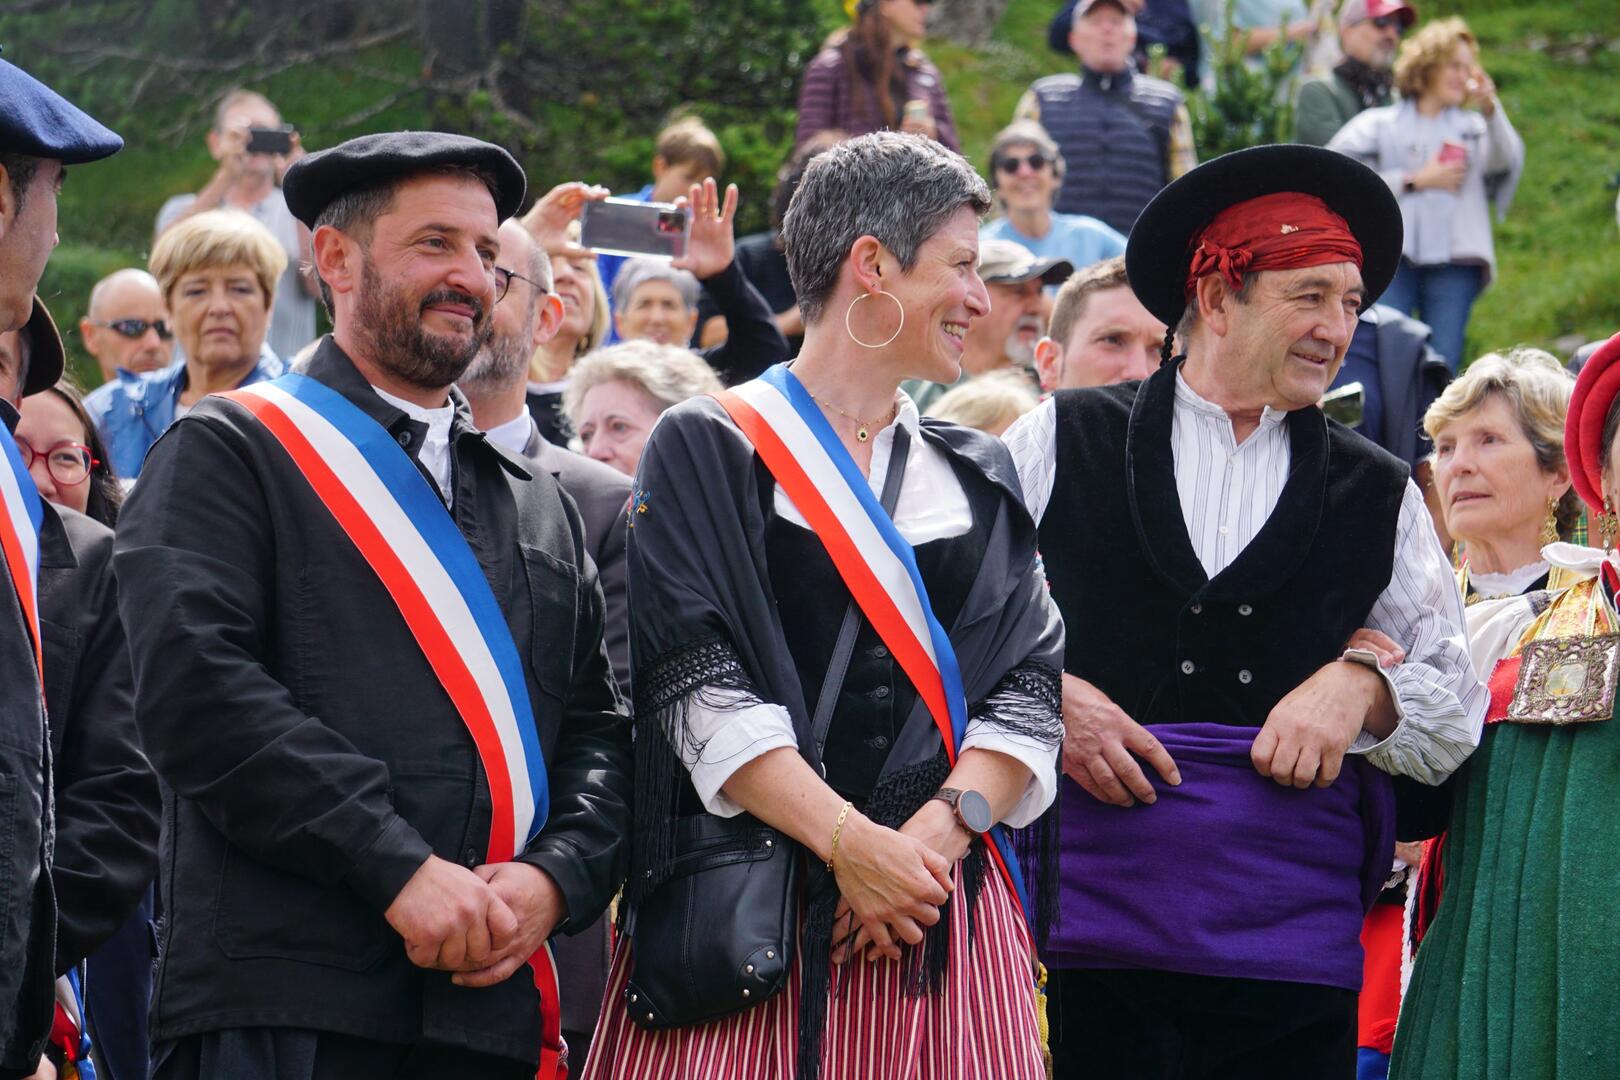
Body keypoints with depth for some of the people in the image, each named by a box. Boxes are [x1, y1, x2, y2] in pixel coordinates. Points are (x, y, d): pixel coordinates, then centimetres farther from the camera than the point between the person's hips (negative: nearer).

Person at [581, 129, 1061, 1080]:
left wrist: (937, 833, -11)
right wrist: (850, 844, -18)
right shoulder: (708, 450, 3)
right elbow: (698, 682, -8)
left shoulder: (979, 479, 18)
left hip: (943, 907, 4)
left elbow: (1030, 684, 7)